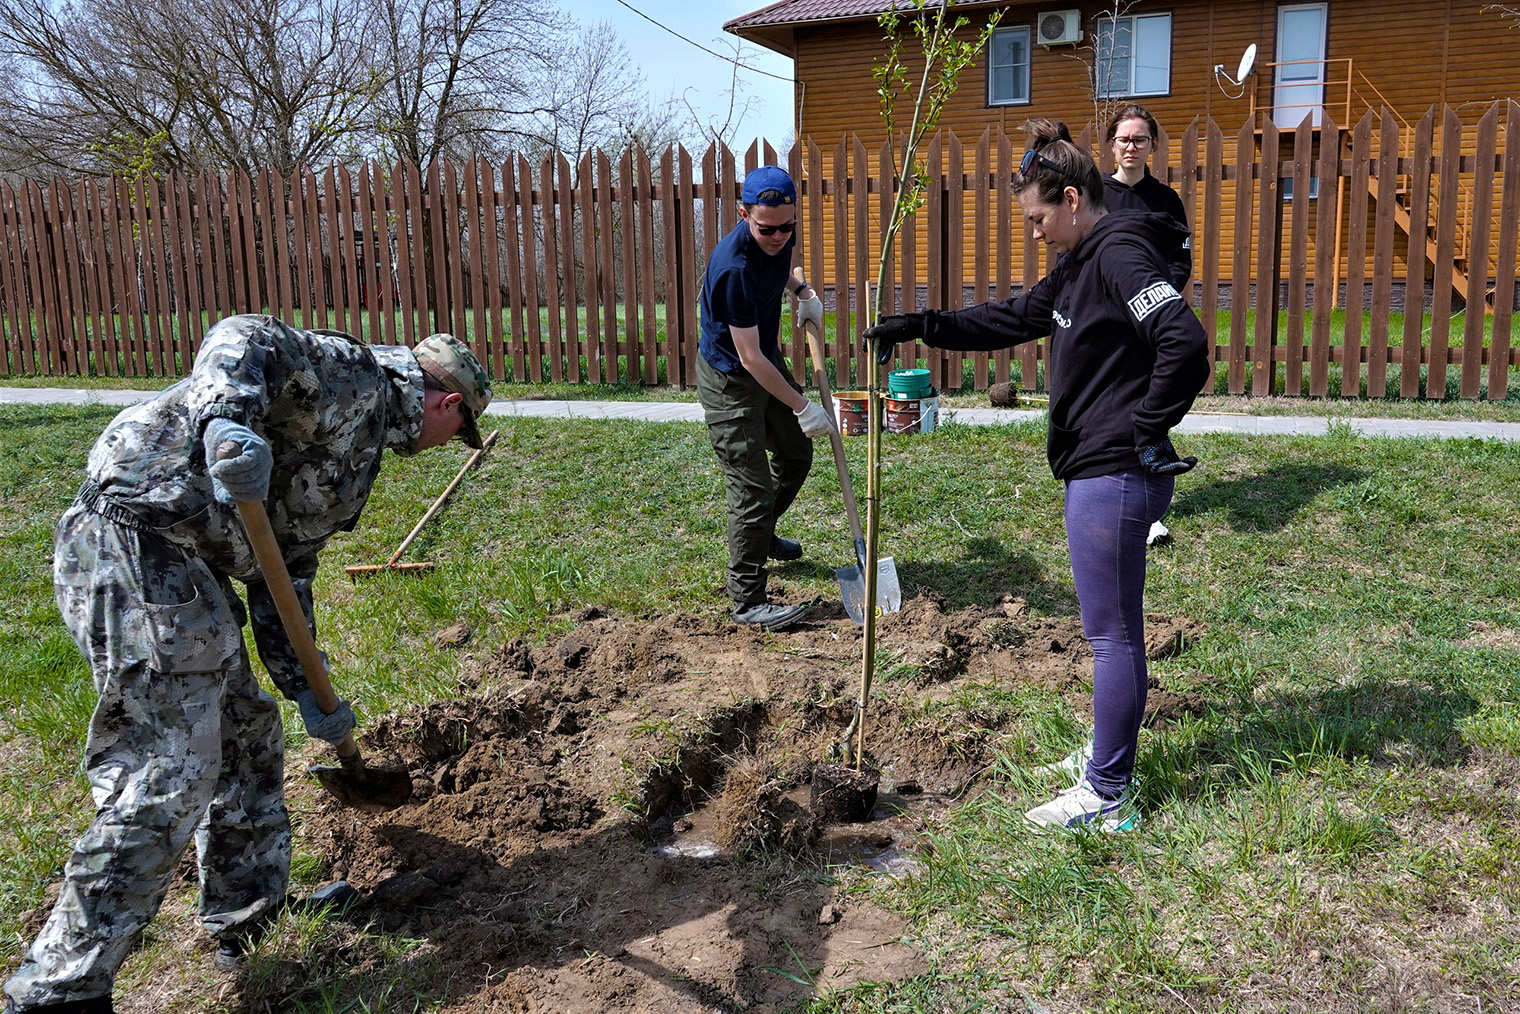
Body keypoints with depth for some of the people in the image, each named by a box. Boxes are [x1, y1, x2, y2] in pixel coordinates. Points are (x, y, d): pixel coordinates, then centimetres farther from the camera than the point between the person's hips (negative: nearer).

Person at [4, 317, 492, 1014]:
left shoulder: (361, 442, 24)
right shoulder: (355, 377, -3)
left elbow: (287, 572, 23)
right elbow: (246, 340, -21)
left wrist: (306, 689, 19)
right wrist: (231, 419, -40)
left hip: (183, 561, 11)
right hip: (133, 540, -11)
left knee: (247, 736, 20)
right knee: (169, 774, -9)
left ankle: (249, 918, 36)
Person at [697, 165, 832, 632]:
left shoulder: (780, 235, -8)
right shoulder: (734, 267, -33)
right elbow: (750, 357, -29)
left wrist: (803, 293, 7)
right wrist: (801, 406, -24)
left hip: (768, 362, 9)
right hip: (730, 379, -9)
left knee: (796, 454, 21)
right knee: (752, 486, -8)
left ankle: (760, 535, 45)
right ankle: (747, 600, 1)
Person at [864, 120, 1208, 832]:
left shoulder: (1120, 253, -16)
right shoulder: (1079, 265, 16)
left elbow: (1185, 345, -28)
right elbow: (1009, 320, 24)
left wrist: (1147, 432, -19)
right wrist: (918, 327, 16)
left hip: (1115, 478, -10)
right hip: (1098, 473, 10)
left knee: (1111, 634, -1)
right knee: (1114, 630, 18)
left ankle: (1107, 797, 10)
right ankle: (1110, 758, 32)